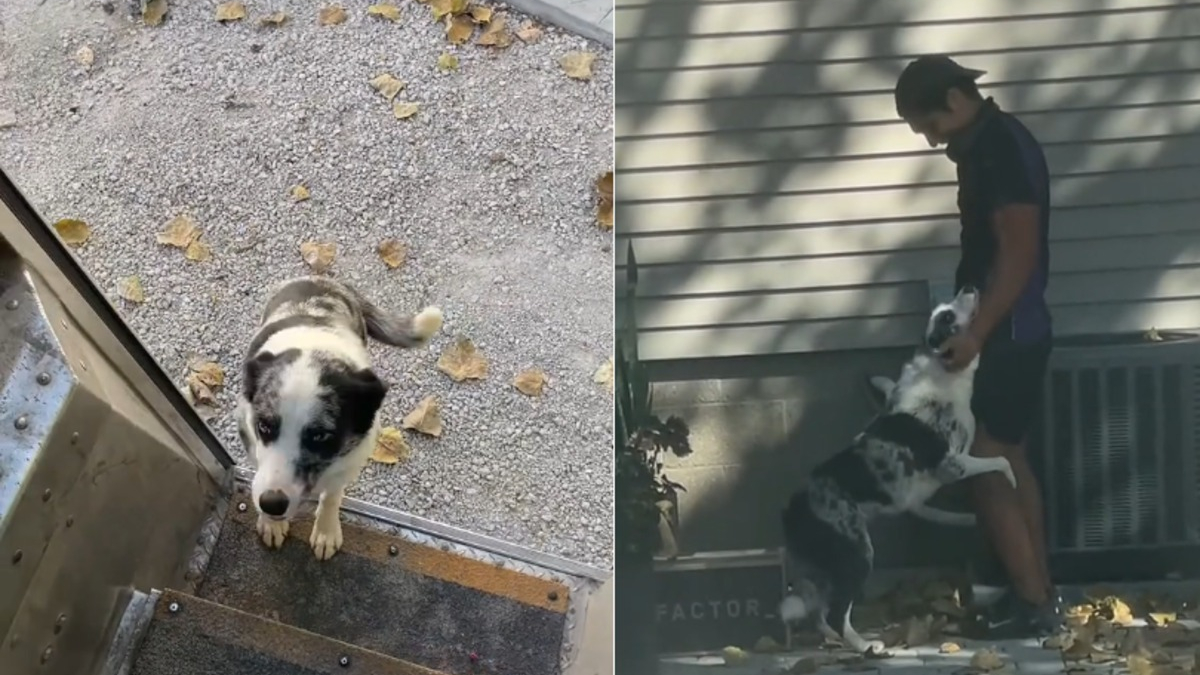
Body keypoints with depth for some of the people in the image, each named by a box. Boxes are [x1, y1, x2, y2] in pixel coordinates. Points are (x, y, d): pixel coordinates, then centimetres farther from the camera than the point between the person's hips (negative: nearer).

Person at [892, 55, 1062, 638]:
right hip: (1005, 332, 10)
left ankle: (1034, 602, -2)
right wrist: (971, 326, 19)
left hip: (1008, 335, -10)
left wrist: (976, 333, -24)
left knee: (984, 468, -7)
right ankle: (1039, 592, 20)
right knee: (1007, 461, 14)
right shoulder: (986, 145, 13)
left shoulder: (1002, 149, -19)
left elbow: (1019, 253, -23)